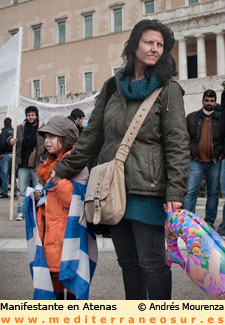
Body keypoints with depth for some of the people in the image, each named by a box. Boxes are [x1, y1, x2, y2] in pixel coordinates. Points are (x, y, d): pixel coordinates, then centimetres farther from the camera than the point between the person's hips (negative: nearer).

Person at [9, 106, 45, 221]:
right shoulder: (20, 128, 6)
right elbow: (12, 137, 17)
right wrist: (10, 140, -7)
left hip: (37, 165, -2)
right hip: (23, 165, 3)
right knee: (22, 191, 6)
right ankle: (21, 213, 11)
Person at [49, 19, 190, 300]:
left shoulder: (168, 90, 0)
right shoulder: (113, 87, 14)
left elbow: (178, 145, -7)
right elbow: (92, 135, 19)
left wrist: (175, 193, -16)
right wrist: (64, 168, 19)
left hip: (147, 191, -5)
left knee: (151, 262, -2)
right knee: (127, 261, 13)